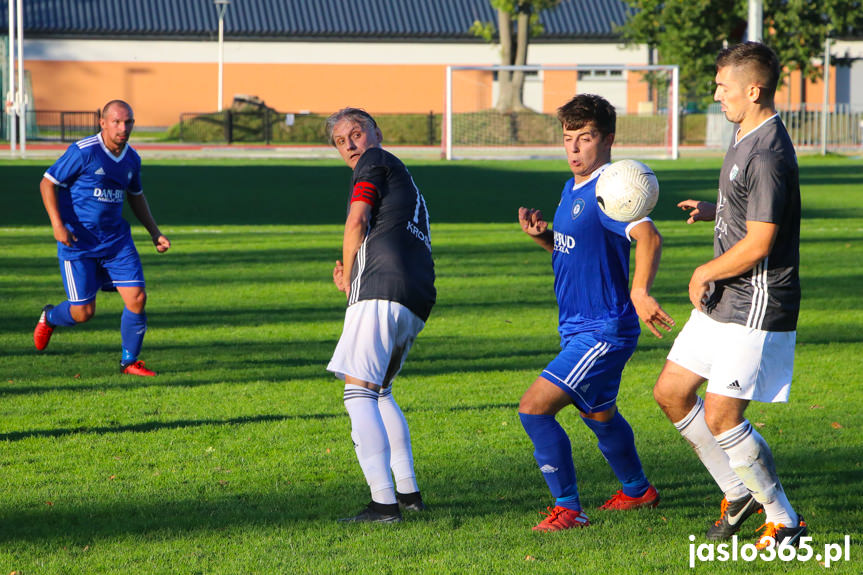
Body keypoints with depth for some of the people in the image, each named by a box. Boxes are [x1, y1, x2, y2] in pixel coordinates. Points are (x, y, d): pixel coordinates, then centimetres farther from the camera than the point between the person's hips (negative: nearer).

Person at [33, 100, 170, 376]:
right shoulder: (83, 152, -15)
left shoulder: (132, 159, 5)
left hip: (116, 239, 5)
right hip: (78, 241, -5)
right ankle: (49, 318, 33)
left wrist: (154, 232, 16)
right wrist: (57, 224, -19)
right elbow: (47, 182, -9)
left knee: (137, 299, -8)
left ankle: (129, 362, 11)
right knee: (83, 312, -3)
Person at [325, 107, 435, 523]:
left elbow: (356, 222, -4)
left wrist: (347, 280, 8)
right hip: (417, 301, 9)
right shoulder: (406, 184, 33)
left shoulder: (375, 162, 7)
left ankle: (383, 503, -21)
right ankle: (409, 492, 17)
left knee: (358, 391, -11)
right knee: (378, 390, 22)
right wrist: (351, 279, 15)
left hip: (380, 290, -9)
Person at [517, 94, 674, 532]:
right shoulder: (572, 188, 10)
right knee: (598, 414, 28)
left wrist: (639, 291, -50)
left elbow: (648, 236, -36)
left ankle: (568, 508, -7)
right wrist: (542, 236, 1)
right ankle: (637, 491, 50)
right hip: (578, 328, 10)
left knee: (534, 408, -16)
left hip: (603, 331, -10)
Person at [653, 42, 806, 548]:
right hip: (723, 300, 10)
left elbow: (758, 244, -24)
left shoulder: (767, 155, -22)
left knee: (721, 418, -9)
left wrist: (705, 273, -10)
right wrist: (713, 211, 9)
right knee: (671, 392, 13)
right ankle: (739, 492, 25)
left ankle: (786, 523, 6)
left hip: (756, 309, -10)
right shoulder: (747, 139, 11)